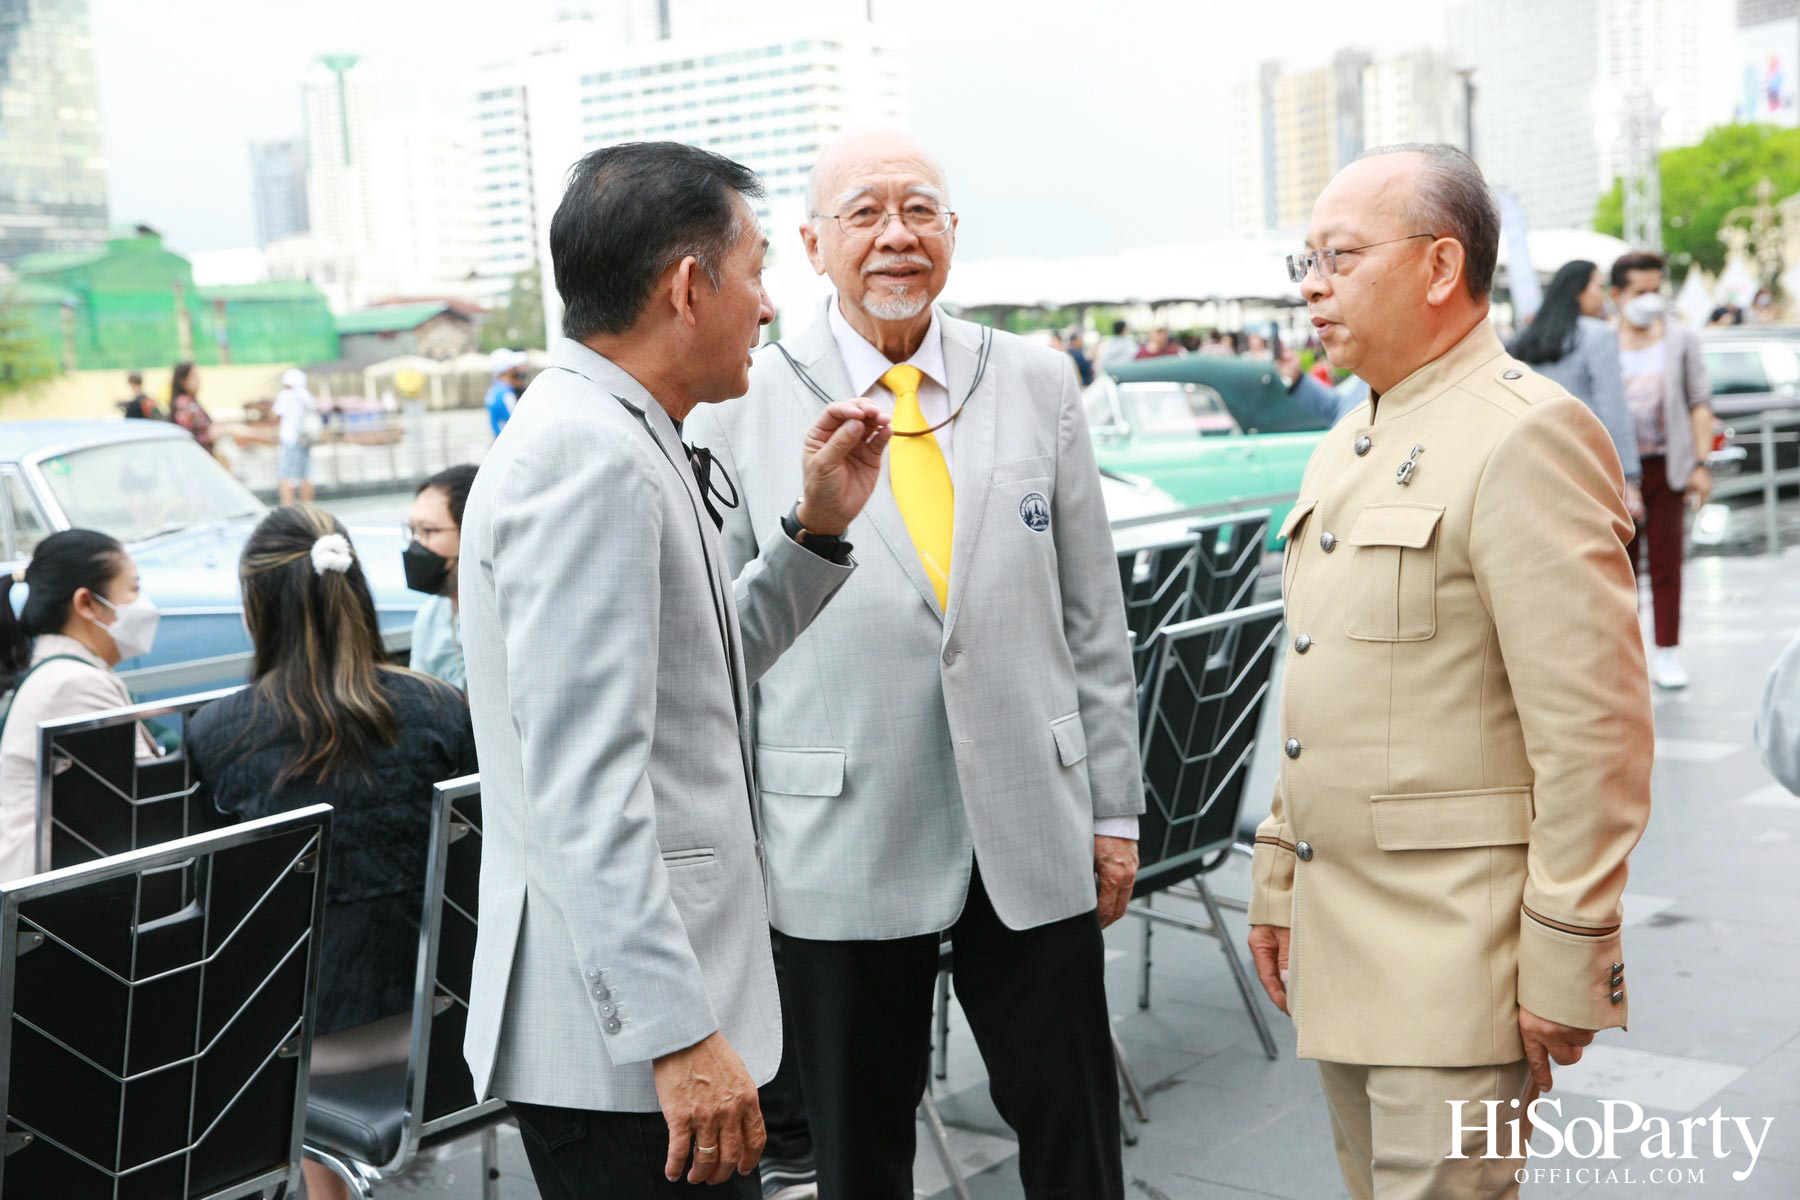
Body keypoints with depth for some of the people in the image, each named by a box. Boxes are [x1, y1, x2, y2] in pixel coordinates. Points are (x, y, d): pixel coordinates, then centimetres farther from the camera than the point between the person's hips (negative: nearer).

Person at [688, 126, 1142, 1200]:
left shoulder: (1039, 386, 5)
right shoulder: (740, 410, -2)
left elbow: (1092, 617, 7)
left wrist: (1116, 809, 6)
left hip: (1033, 832, 2)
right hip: (839, 844, -1)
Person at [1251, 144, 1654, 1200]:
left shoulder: (1527, 438, -15)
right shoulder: (1349, 447, 15)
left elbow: (1594, 732, -19)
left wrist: (1566, 967, -18)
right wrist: (1280, 879, 19)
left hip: (1458, 956, -9)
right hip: (1343, 945, 9)